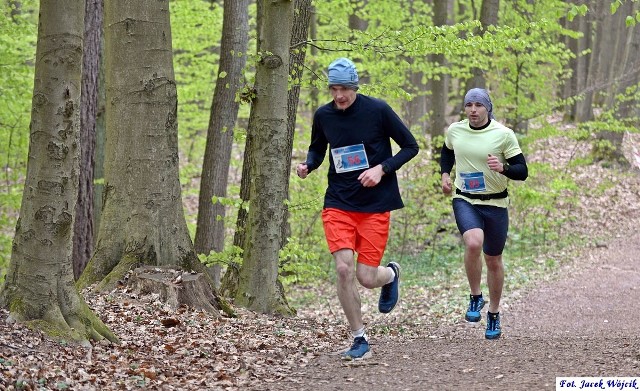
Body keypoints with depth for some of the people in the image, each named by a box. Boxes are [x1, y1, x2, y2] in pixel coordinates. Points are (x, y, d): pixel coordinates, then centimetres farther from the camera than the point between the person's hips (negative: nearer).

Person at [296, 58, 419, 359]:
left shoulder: (378, 110, -9)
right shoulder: (323, 115, 1)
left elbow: (410, 146, -2)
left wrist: (382, 169, -15)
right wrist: (308, 165, -4)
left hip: (376, 206, -2)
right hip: (338, 204, 2)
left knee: (367, 278, -6)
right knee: (344, 269, -14)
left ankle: (391, 274, 33)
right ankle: (359, 340, 1)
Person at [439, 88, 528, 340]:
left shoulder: (504, 135, -10)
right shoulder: (454, 131, -1)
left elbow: (522, 171, -8)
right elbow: (447, 152, 23)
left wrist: (502, 168, -27)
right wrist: (445, 173, 6)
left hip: (495, 204, 0)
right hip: (464, 201, 0)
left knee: (493, 261, 10)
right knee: (473, 243, -29)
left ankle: (494, 314, 30)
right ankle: (475, 298, -8)